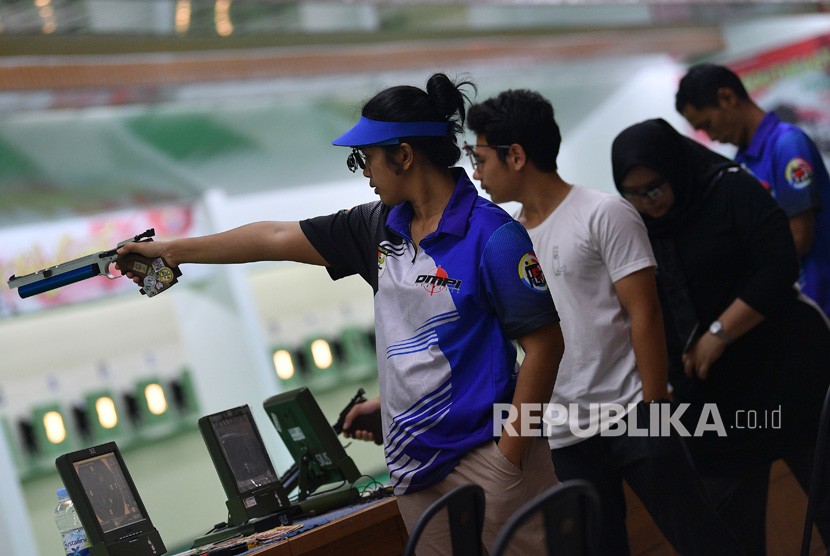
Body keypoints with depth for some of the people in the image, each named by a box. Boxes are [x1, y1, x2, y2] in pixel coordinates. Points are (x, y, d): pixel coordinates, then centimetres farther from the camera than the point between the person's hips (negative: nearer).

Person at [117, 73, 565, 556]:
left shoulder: (492, 236, -12)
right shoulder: (380, 227, 9)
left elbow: (545, 344, -13)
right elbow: (277, 238, 16)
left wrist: (510, 455, -14)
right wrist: (170, 250, 23)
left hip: (484, 460, -6)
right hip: (414, 463, 7)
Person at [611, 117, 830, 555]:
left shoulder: (732, 191, -10)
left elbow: (778, 268, -17)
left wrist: (718, 335, -18)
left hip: (782, 367, -4)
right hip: (710, 388, 4)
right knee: (728, 516, 6)